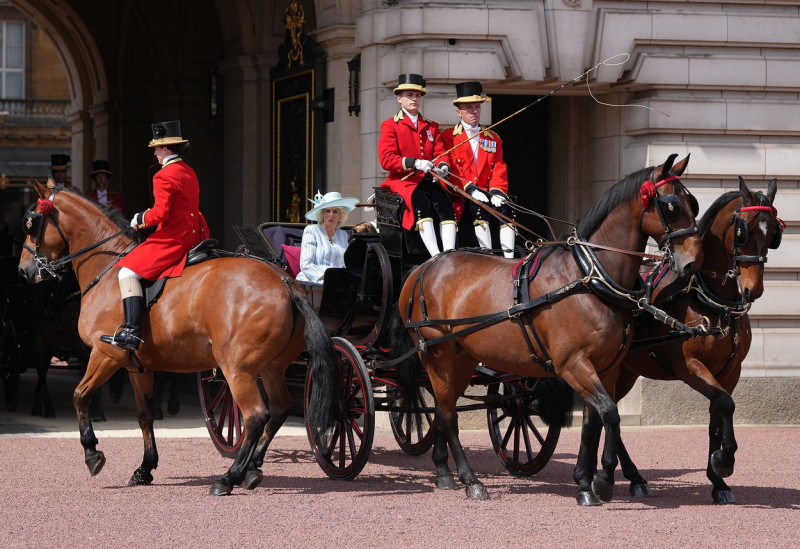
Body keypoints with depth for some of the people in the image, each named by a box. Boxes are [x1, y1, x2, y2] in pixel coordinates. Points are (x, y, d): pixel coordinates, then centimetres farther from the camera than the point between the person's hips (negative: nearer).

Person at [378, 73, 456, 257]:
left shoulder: (431, 127, 22)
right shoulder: (390, 126, 6)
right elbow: (386, 159, -6)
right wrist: (414, 163, -22)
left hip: (428, 180, 4)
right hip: (403, 180, -4)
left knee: (445, 203, -27)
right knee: (421, 202, -34)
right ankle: (435, 256, -44)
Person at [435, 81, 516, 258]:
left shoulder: (493, 139, 20)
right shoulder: (447, 137, 6)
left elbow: (499, 169, 12)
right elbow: (444, 165, -6)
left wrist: (497, 191, -10)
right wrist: (469, 189, -20)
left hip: (486, 192, 4)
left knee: (505, 209, -25)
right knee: (480, 208, -33)